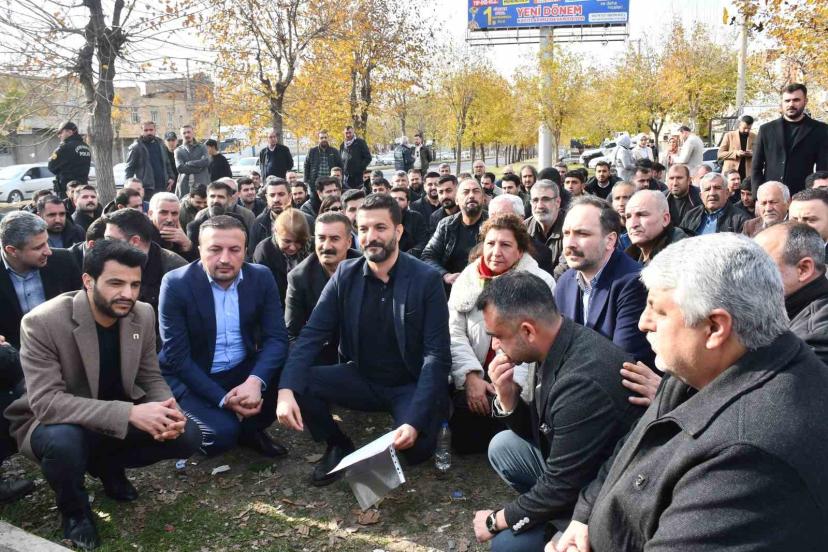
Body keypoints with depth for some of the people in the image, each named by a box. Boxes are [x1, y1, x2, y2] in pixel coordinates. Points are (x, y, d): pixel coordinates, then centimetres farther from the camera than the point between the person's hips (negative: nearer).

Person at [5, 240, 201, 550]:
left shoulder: (143, 315, -9)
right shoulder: (42, 322, -25)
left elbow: (151, 379, 0)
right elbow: (46, 402, -31)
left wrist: (166, 412, -25)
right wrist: (130, 413, -40)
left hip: (120, 418, 5)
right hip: (54, 423, -5)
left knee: (187, 436, -15)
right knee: (63, 442, -39)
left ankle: (108, 465, 14)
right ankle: (74, 510, -4)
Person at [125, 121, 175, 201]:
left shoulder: (160, 144, 14)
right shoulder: (136, 147, -3)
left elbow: (167, 163, 22)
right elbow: (129, 169, -4)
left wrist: (170, 177, 9)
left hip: (163, 187, 5)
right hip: (147, 188, -5)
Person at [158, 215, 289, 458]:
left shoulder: (261, 277, -6)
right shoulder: (175, 284, -16)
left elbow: (277, 337, -11)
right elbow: (176, 356, -17)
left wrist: (255, 381, -30)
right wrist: (223, 399, -24)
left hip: (244, 370, 4)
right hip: (191, 377, -4)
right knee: (222, 433, -28)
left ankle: (251, 429, 5)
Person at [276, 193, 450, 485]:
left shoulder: (427, 278, -13)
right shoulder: (345, 275, -4)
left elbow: (437, 355, -16)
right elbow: (312, 334, -10)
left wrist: (414, 420, -29)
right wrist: (286, 389, -28)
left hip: (411, 385, -3)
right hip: (361, 379, 3)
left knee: (416, 448, -29)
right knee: (299, 383, -21)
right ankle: (339, 445, 6)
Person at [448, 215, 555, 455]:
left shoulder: (541, 283, -3)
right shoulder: (467, 279, 6)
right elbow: (454, 333, 0)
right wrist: (471, 377, -14)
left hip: (518, 384, -2)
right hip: (473, 378, 3)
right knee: (462, 439, -19)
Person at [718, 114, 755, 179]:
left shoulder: (754, 137, 8)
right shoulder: (729, 135, 4)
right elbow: (720, 154, 0)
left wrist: (752, 154, -7)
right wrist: (736, 153, -14)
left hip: (748, 173, 1)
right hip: (730, 172, -1)